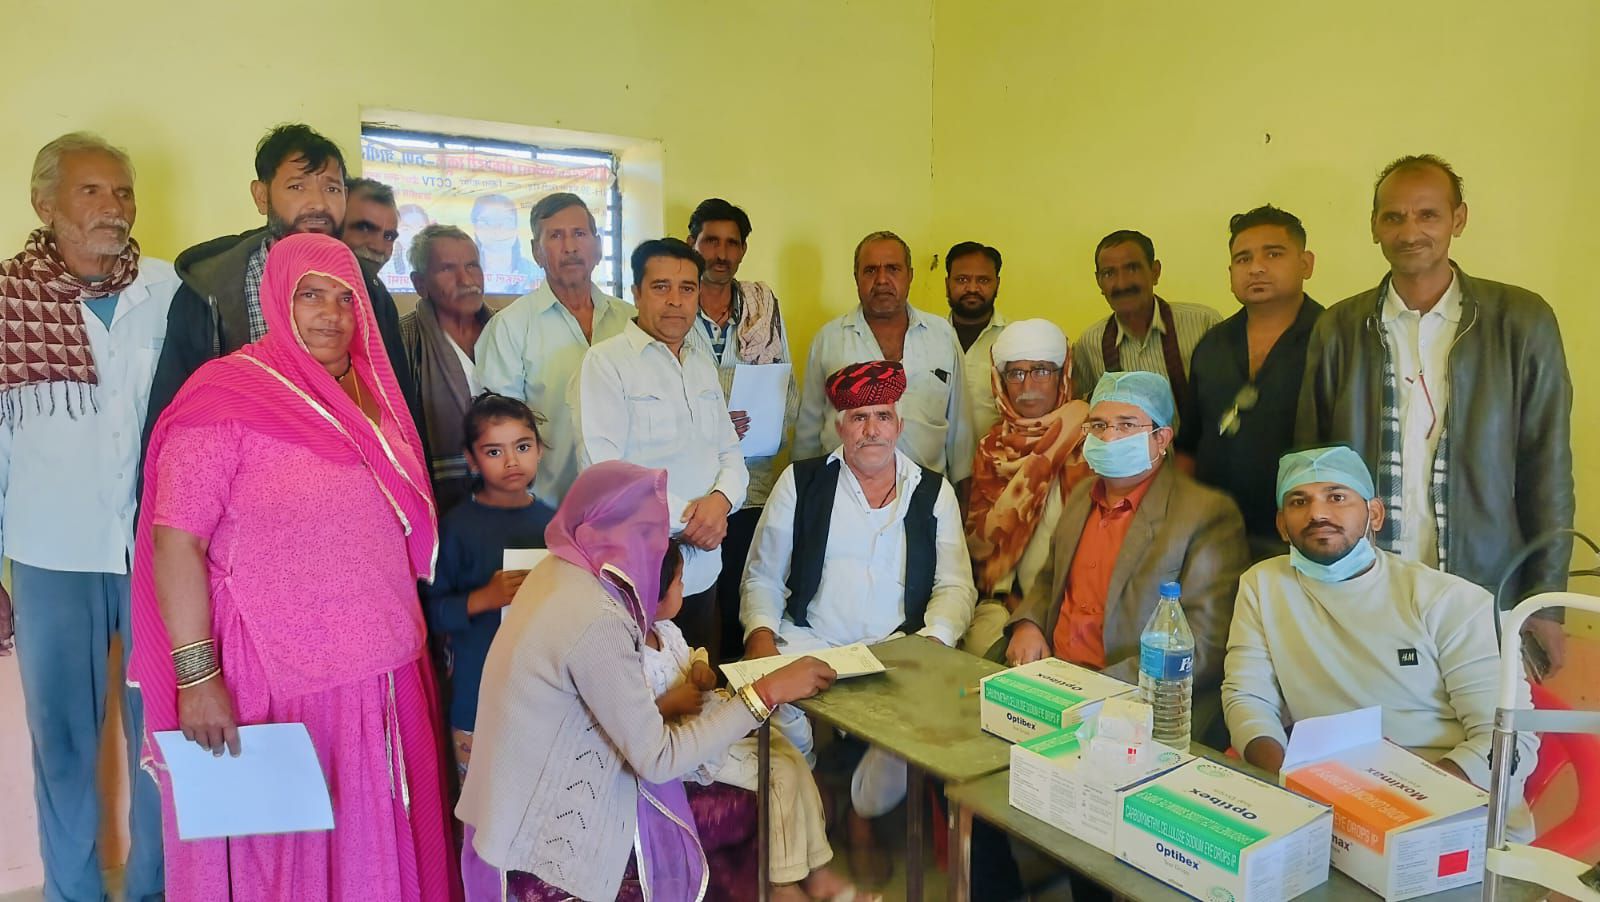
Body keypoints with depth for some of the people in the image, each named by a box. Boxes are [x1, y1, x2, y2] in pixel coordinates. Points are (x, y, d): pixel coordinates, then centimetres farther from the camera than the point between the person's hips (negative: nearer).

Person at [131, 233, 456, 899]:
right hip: (279, 678, -5)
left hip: (385, 669, 6)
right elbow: (176, 540, -14)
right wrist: (197, 677, -17)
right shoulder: (227, 395, -10)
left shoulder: (372, 395, 8)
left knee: (378, 842, 17)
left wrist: (409, 637, 14)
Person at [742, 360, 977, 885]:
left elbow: (955, 586, 3)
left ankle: (862, 815, 3)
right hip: (807, 642, 0)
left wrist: (932, 640, -16)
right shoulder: (801, 483, 7)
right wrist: (761, 632, -9)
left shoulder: (933, 492, 9)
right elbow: (763, 575, 8)